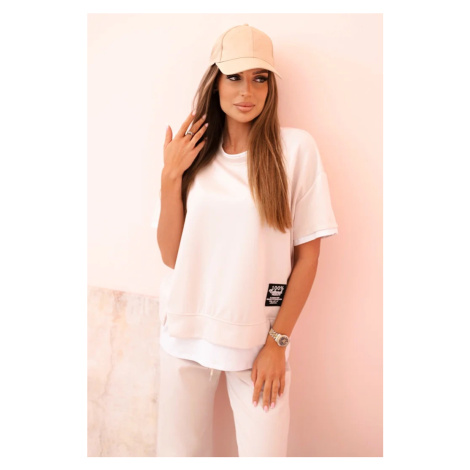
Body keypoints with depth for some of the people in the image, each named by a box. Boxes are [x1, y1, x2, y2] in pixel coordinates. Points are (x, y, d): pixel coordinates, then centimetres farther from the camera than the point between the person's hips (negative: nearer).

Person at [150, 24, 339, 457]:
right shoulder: (193, 154, 4)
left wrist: (278, 341, -5)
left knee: (264, 451, 4)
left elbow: (308, 254, -4)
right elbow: (171, 255, 0)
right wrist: (171, 176, -9)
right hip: (186, 330, 3)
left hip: (259, 337, -2)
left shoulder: (296, 147, -6)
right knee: (178, 451, 14)